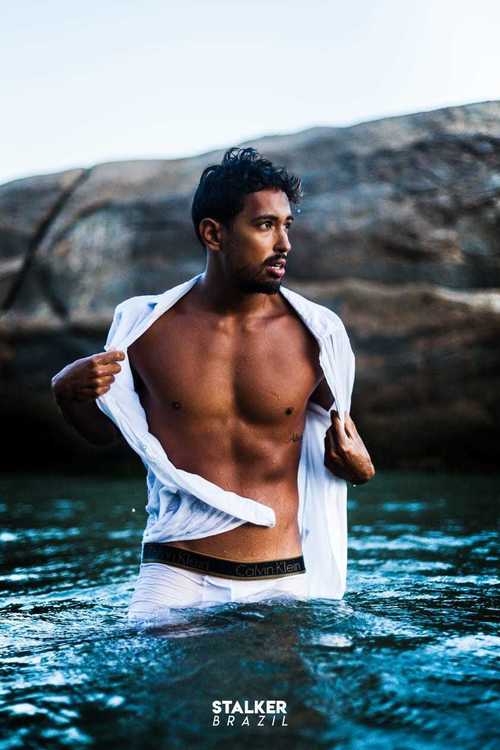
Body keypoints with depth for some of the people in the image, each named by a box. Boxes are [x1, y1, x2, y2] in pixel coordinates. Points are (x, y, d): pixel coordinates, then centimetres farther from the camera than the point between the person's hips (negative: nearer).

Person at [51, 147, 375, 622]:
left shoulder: (315, 334, -1)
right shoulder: (145, 326, -1)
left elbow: (337, 425, 17)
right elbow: (104, 431, 13)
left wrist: (359, 467, -4)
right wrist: (68, 392, -7)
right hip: (176, 576, -1)